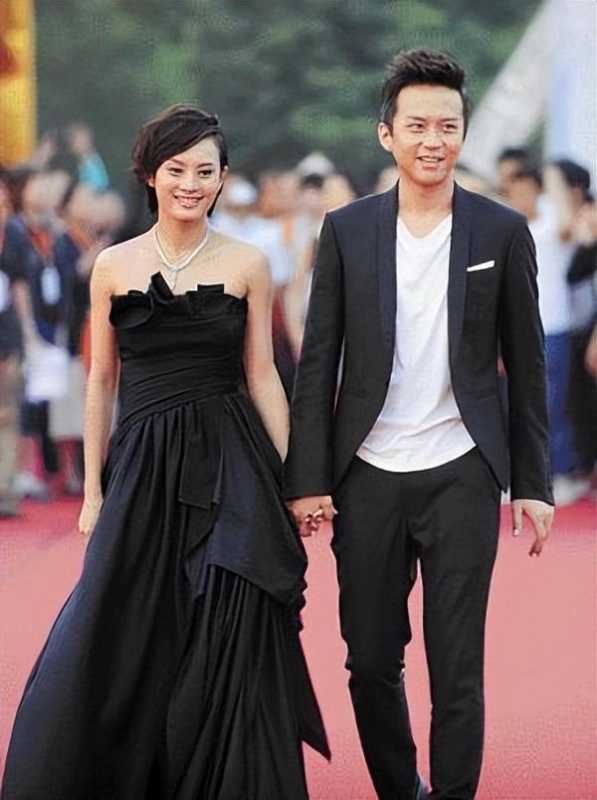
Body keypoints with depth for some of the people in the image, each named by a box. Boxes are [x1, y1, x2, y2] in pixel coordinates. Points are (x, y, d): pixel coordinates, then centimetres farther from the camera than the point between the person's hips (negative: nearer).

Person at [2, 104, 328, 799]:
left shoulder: (246, 265, 3)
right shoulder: (114, 267, 5)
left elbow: (261, 376, 5)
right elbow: (102, 381, 9)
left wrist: (287, 481, 0)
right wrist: (93, 491, 6)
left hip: (231, 466, -1)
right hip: (143, 465, 1)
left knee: (226, 650, -2)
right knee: (117, 641, -4)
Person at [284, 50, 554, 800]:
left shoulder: (501, 231, 1)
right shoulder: (347, 229, 2)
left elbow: (526, 365, 4)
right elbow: (318, 362, 3)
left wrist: (532, 483, 2)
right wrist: (307, 479, -2)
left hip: (461, 477, -1)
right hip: (368, 477, 2)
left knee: (456, 668, -1)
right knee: (371, 662, 9)